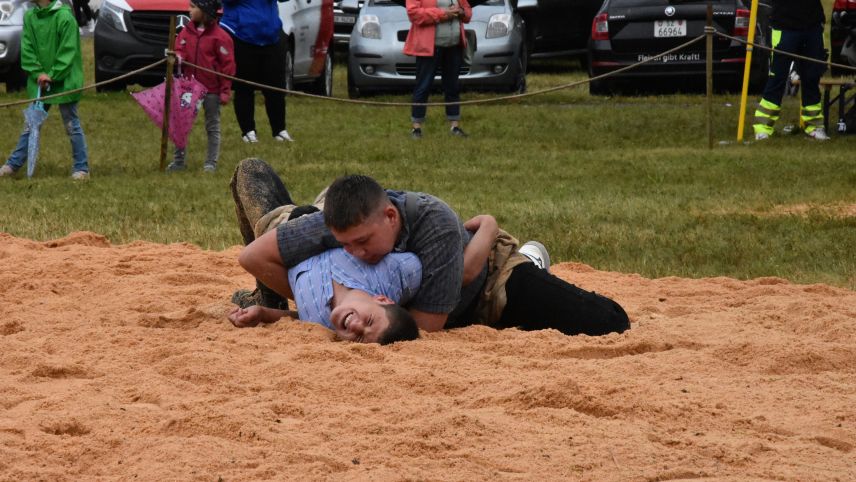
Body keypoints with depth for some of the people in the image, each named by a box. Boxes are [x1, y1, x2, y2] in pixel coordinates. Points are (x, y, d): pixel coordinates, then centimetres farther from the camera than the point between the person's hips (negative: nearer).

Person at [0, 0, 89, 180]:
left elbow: (68, 51, -15)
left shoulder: (64, 16, -14)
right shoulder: (30, 16, 3)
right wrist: (38, 73, -8)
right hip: (39, 82, 5)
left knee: (72, 125, 3)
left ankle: (81, 168, 11)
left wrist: (52, 76, -17)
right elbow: (27, 50, 3)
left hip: (64, 82, -5)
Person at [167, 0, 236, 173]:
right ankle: (179, 160, 13)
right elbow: (180, 49, 6)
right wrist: (178, 57, -21)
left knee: (212, 127, 7)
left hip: (211, 90, -5)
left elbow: (227, 65, -9)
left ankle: (211, 163, 14)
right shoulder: (187, 31, 4)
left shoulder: (219, 36, -10)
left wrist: (225, 91, -10)